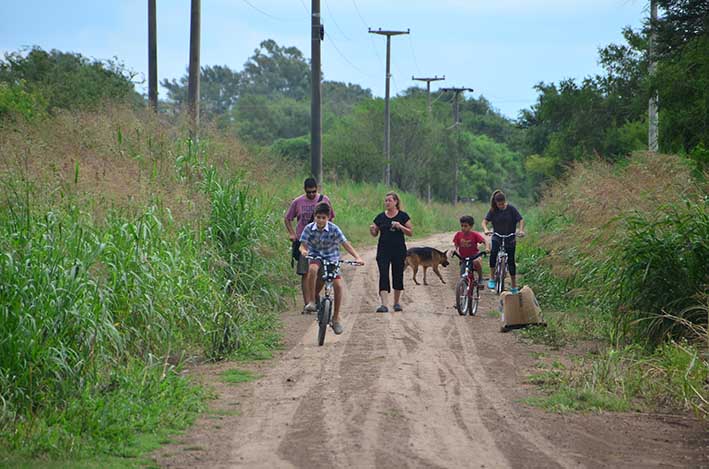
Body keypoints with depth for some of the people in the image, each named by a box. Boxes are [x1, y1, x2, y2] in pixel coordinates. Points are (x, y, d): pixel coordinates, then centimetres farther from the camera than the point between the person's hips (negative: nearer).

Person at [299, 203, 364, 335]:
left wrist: (357, 257, -29)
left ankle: (336, 318, -1)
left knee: (338, 285, -16)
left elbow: (346, 244, -15)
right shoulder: (309, 228, -10)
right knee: (312, 269, -36)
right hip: (315, 257, 0)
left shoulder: (334, 229, -13)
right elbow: (303, 245, -12)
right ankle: (311, 302, -23)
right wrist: (303, 251, -37)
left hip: (331, 259, 0)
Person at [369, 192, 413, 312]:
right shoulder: (380, 217, 5)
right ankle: (384, 304, -18)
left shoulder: (403, 216, -1)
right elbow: (375, 233, 12)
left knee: (398, 275, 8)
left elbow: (410, 232, -1)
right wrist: (372, 229, -11)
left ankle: (397, 302, 25)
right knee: (383, 275, -11)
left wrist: (400, 226, -17)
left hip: (399, 250, -1)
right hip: (383, 250, 1)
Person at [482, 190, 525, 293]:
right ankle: (492, 279, -19)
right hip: (497, 237, 0)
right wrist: (486, 230, -29)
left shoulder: (511, 209, -7)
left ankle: (514, 287, 17)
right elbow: (485, 222, -7)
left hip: (510, 239, 0)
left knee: (511, 262, 4)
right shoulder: (493, 211, -3)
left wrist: (521, 230, -28)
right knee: (493, 252, -30)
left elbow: (521, 220, -8)